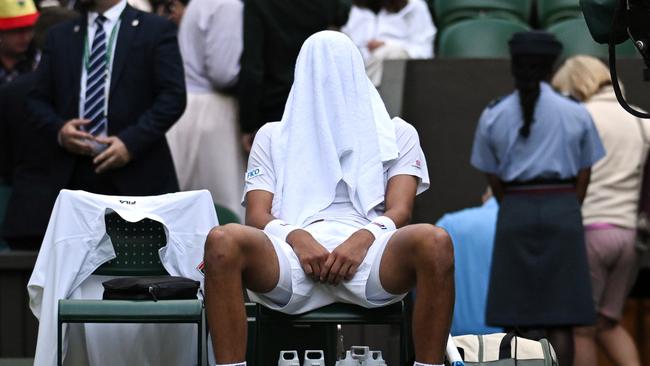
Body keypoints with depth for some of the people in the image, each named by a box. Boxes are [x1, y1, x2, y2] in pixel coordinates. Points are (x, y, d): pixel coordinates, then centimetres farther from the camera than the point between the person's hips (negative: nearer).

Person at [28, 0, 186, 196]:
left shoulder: (156, 30, 2)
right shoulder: (60, 36, 15)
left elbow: (173, 97, -5)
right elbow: (38, 99, 17)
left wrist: (131, 142, -15)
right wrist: (58, 129, -5)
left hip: (137, 176, -3)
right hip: (74, 176, 3)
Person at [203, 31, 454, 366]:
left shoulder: (398, 134, 27)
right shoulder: (272, 136, 28)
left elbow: (399, 211, 11)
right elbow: (257, 215, 14)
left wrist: (364, 239, -13)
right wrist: (296, 238, -10)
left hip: (366, 252, 0)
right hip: (292, 254, 0)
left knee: (434, 243, -35)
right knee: (223, 242, -34)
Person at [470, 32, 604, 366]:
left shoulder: (492, 117, 1)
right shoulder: (576, 114, 1)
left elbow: (494, 180, 6)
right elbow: (583, 175, 5)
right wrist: (566, 218, 11)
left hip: (515, 212, 0)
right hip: (563, 210, 0)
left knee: (513, 315, 4)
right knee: (560, 318, 0)